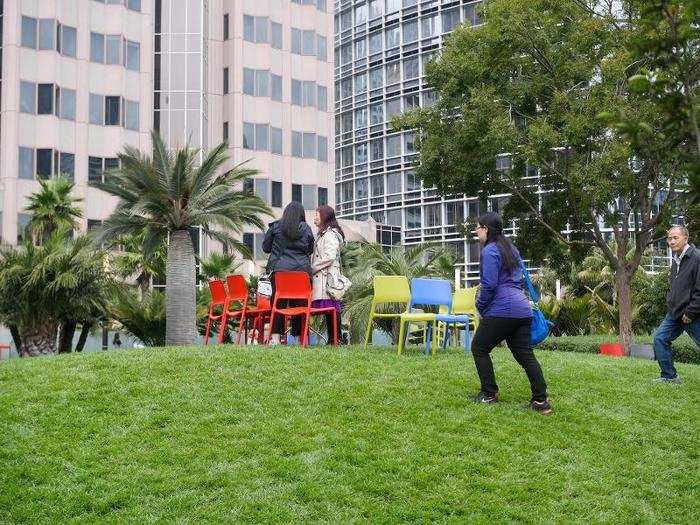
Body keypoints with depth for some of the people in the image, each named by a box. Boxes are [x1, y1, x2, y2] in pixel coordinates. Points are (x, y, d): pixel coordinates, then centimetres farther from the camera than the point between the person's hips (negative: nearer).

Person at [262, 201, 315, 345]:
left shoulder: (275, 227, 4)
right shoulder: (306, 228, 5)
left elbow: (265, 248, 12)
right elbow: (310, 250, 15)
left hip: (280, 269, 0)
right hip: (302, 269, 0)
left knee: (278, 302, 2)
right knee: (300, 304, 5)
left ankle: (275, 338, -5)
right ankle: (300, 336, 9)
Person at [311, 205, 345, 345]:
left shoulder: (330, 234, -8)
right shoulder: (321, 234, 23)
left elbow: (330, 257, -17)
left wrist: (312, 268, -10)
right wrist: (312, 269, 13)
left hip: (327, 277, -9)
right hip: (320, 277, 9)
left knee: (331, 308, -9)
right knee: (329, 310, 7)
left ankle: (336, 340, -8)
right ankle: (333, 339, 8)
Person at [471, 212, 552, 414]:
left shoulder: (489, 251, -8)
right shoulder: (511, 249, 20)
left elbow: (489, 285, -15)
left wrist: (480, 307, -2)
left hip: (501, 311, -8)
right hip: (523, 310, 8)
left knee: (479, 348, 8)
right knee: (526, 355, 6)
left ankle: (489, 394, 11)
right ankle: (541, 401, 1)